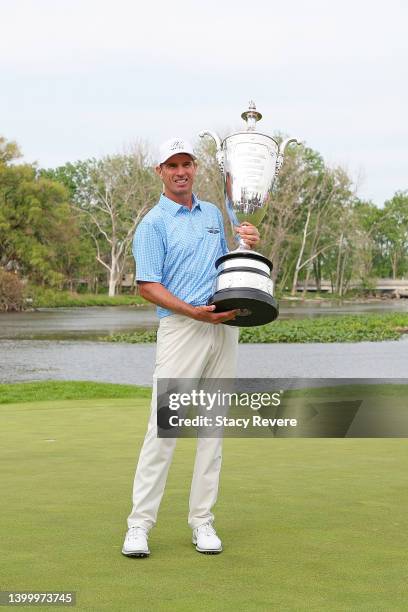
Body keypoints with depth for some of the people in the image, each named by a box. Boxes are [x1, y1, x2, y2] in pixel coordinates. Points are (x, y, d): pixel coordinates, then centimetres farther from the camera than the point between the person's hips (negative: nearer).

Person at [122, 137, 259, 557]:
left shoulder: (213, 214, 16)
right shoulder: (153, 224, -3)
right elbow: (147, 286, -9)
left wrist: (246, 246, 5)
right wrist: (195, 312, -20)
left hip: (223, 327, 6)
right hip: (180, 329, -6)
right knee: (163, 427, -9)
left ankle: (202, 520, 12)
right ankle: (140, 523, -5)